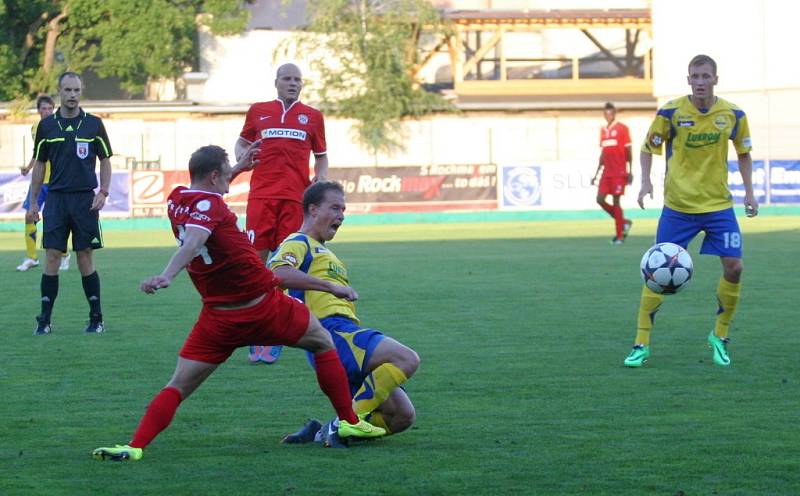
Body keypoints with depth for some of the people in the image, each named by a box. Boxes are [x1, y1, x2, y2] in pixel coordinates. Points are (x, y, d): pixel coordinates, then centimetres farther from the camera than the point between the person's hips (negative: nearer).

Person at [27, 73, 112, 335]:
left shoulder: (93, 124, 2)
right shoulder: (46, 125, 6)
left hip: (85, 199, -1)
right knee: (52, 257, -3)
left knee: (85, 257, 1)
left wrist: (103, 192, -6)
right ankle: (44, 320, -1)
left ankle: (96, 318, 9)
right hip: (56, 198, 1)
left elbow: (105, 161, 7)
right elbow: (39, 164, 11)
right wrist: (33, 202, 8)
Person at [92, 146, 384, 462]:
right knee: (323, 342, 20)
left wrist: (238, 169, 40)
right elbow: (192, 243, -34)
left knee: (178, 387, 4)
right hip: (263, 306, -5)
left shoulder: (177, 199, 7)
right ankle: (349, 422, 22)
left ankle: (135, 447, -16)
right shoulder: (209, 204, -15)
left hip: (218, 319, 5)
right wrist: (167, 276, -49)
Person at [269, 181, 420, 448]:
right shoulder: (300, 243, 3)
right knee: (407, 359, -28)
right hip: (333, 332, -9)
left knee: (403, 416, 0)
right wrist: (332, 286, -21)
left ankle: (324, 432, -1)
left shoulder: (323, 251, 34)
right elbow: (278, 272, -19)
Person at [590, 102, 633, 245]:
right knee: (600, 199, -1)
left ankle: (619, 236, 2)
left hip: (619, 172, -6)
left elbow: (628, 152, -5)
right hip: (606, 172, 6)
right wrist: (596, 174, 17)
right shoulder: (603, 130, 13)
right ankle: (624, 222, 16)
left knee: (616, 201, -6)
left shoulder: (622, 128, -5)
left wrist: (630, 172, -10)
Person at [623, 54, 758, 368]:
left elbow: (744, 153, 13)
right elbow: (648, 148, 4)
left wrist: (749, 191, 7)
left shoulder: (733, 115, -3)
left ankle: (720, 337, 13)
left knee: (734, 266, -7)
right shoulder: (671, 112, -9)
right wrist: (646, 182, -10)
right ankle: (641, 344, 4)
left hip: (719, 204, 2)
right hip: (678, 206, -2)